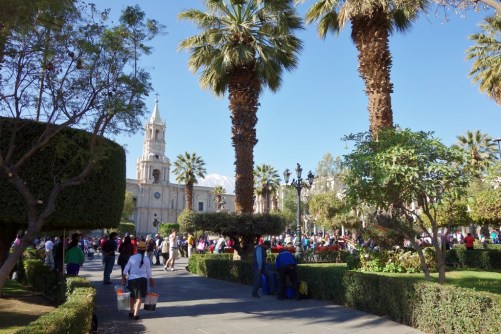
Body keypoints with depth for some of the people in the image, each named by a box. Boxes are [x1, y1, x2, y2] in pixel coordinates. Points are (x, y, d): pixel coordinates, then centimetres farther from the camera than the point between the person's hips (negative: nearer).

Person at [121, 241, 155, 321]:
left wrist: (123, 277, 9)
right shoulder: (146, 259, 0)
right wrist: (151, 280, 15)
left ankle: (131, 312, 30)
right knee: (139, 297, 4)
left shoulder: (132, 257, 0)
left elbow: (126, 268, 0)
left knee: (132, 296, 20)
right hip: (142, 279, -2)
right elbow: (148, 272, 4)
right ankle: (136, 314, -5)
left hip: (132, 279, 2)